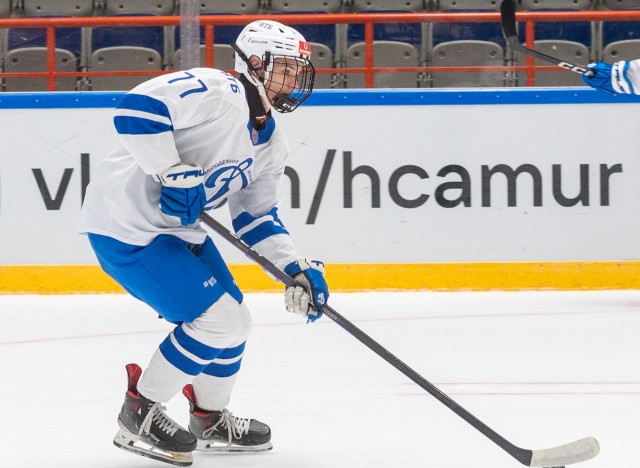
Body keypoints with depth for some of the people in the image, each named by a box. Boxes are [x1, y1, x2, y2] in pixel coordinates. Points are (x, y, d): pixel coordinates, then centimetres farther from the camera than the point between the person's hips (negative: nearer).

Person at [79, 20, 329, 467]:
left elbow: (257, 215, 13)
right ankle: (139, 416, 0)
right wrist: (173, 173, -33)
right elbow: (136, 107, -31)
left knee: (235, 321, 13)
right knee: (215, 319, -13)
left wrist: (298, 270, 1)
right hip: (126, 226, -10)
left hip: (179, 228, 10)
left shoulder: (270, 141, 9)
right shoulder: (216, 93, -20)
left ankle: (211, 420, 35)